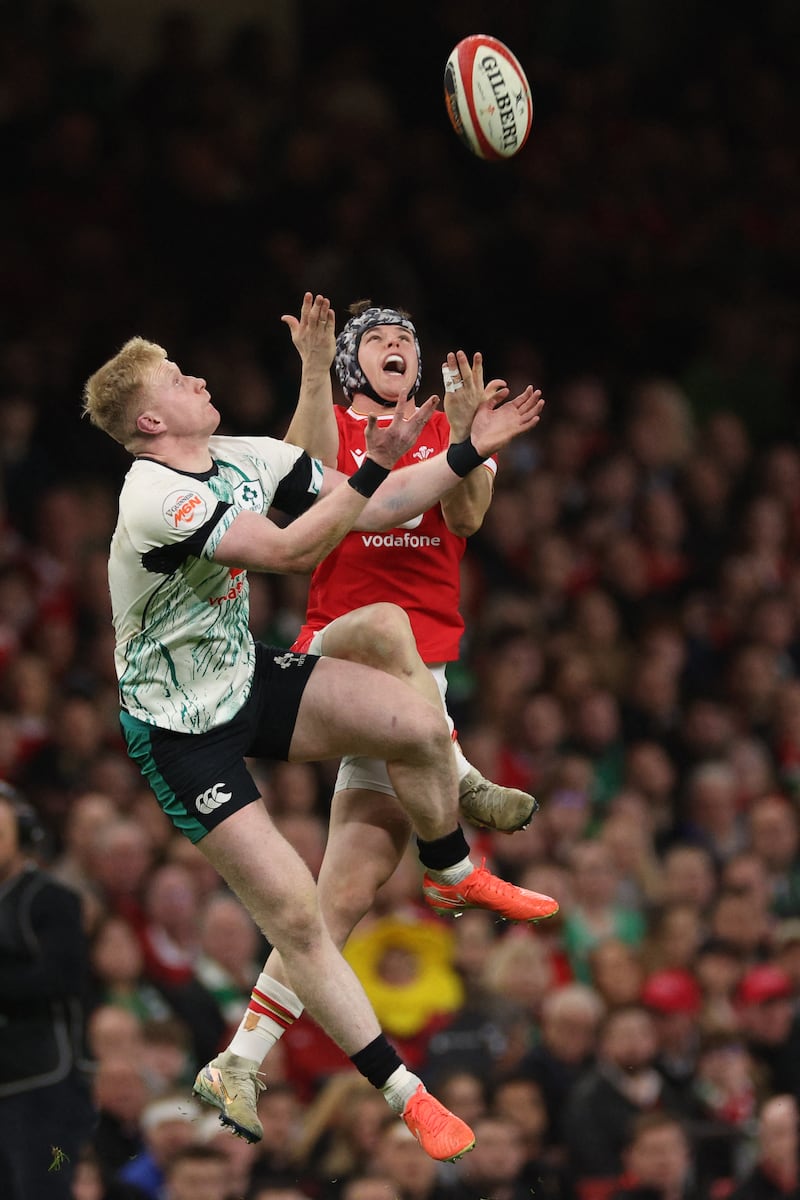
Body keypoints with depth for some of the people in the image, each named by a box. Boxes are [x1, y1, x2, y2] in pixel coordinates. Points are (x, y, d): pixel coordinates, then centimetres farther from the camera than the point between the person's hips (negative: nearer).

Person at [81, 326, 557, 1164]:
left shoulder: (245, 460, -3)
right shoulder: (156, 499, -28)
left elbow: (370, 510, 6)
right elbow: (290, 551, -34)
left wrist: (470, 453, 1)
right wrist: (376, 465, -37)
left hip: (246, 678, 7)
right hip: (181, 731, -7)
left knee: (418, 725, -13)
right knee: (293, 913, -10)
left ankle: (451, 878, 17)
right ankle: (403, 1095, -1)